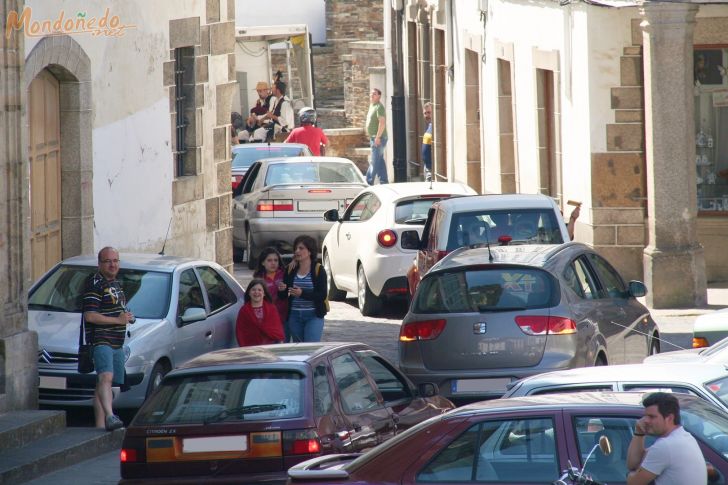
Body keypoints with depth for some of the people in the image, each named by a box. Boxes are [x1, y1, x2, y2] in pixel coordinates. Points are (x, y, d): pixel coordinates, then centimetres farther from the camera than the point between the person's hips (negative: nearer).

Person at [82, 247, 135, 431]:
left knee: (104, 384, 12)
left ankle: (100, 424, 16)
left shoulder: (116, 284, 19)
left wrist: (127, 317, 15)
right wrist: (118, 320, -17)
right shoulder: (95, 284, -10)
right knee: (106, 378, -27)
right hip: (101, 341, -9)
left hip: (117, 343, 9)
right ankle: (109, 416, -44)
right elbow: (90, 316, -19)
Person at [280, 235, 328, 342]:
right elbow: (284, 295, 12)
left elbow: (322, 295, -12)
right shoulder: (291, 270, 8)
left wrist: (302, 293, -24)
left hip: (313, 316, -5)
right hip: (294, 316, 5)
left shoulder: (318, 270, -4)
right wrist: (282, 290, -12)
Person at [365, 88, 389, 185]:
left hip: (379, 138, -10)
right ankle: (384, 181, 16)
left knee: (375, 162, -9)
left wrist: (377, 137, -25)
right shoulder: (372, 106, 18)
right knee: (380, 161, 12)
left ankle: (369, 182, -11)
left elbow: (382, 123, -22)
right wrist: (370, 135, 21)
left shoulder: (379, 107, -13)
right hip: (373, 138, 10)